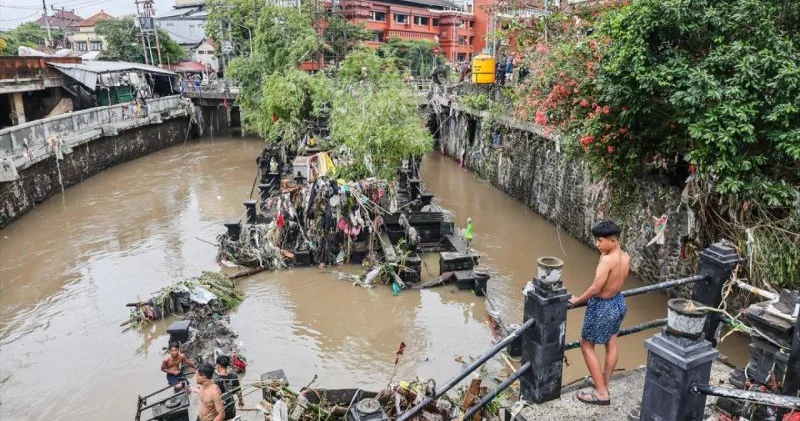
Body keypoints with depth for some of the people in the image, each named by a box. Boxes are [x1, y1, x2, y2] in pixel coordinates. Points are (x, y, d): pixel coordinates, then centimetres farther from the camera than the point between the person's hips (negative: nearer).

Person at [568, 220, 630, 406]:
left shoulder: (607, 260, -29)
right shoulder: (625, 257, -4)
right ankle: (604, 382, 41)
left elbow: (596, 288, -26)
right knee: (611, 343, 23)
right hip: (618, 302, 9)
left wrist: (577, 300, -13)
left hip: (603, 307, -9)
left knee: (586, 346, 7)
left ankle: (601, 393, 11)